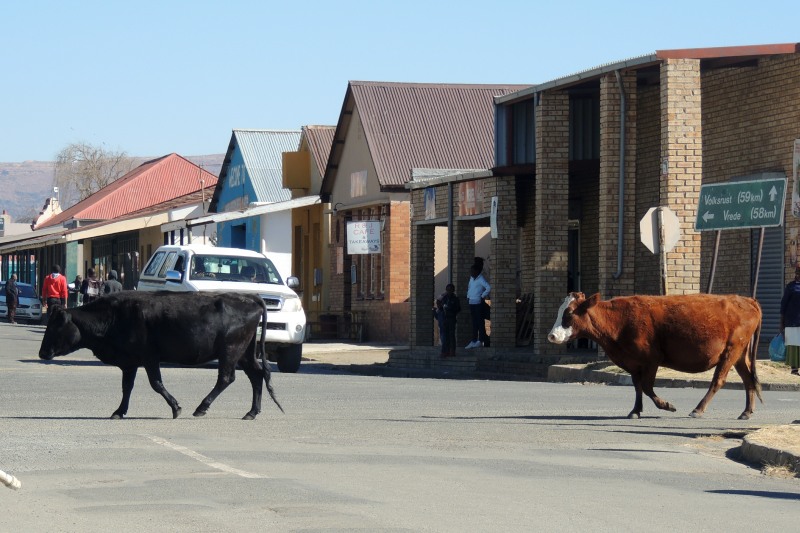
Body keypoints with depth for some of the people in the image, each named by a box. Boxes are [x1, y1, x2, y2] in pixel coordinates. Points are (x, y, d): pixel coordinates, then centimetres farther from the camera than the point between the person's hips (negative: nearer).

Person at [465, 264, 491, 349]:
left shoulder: (481, 279, -11)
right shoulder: (471, 278, 14)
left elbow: (488, 288, -22)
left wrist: (482, 296, -16)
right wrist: (468, 296, 18)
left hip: (478, 303, -8)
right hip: (471, 303, 8)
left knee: (480, 322, -5)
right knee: (474, 323, 10)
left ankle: (481, 341, -5)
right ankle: (474, 340, 13)